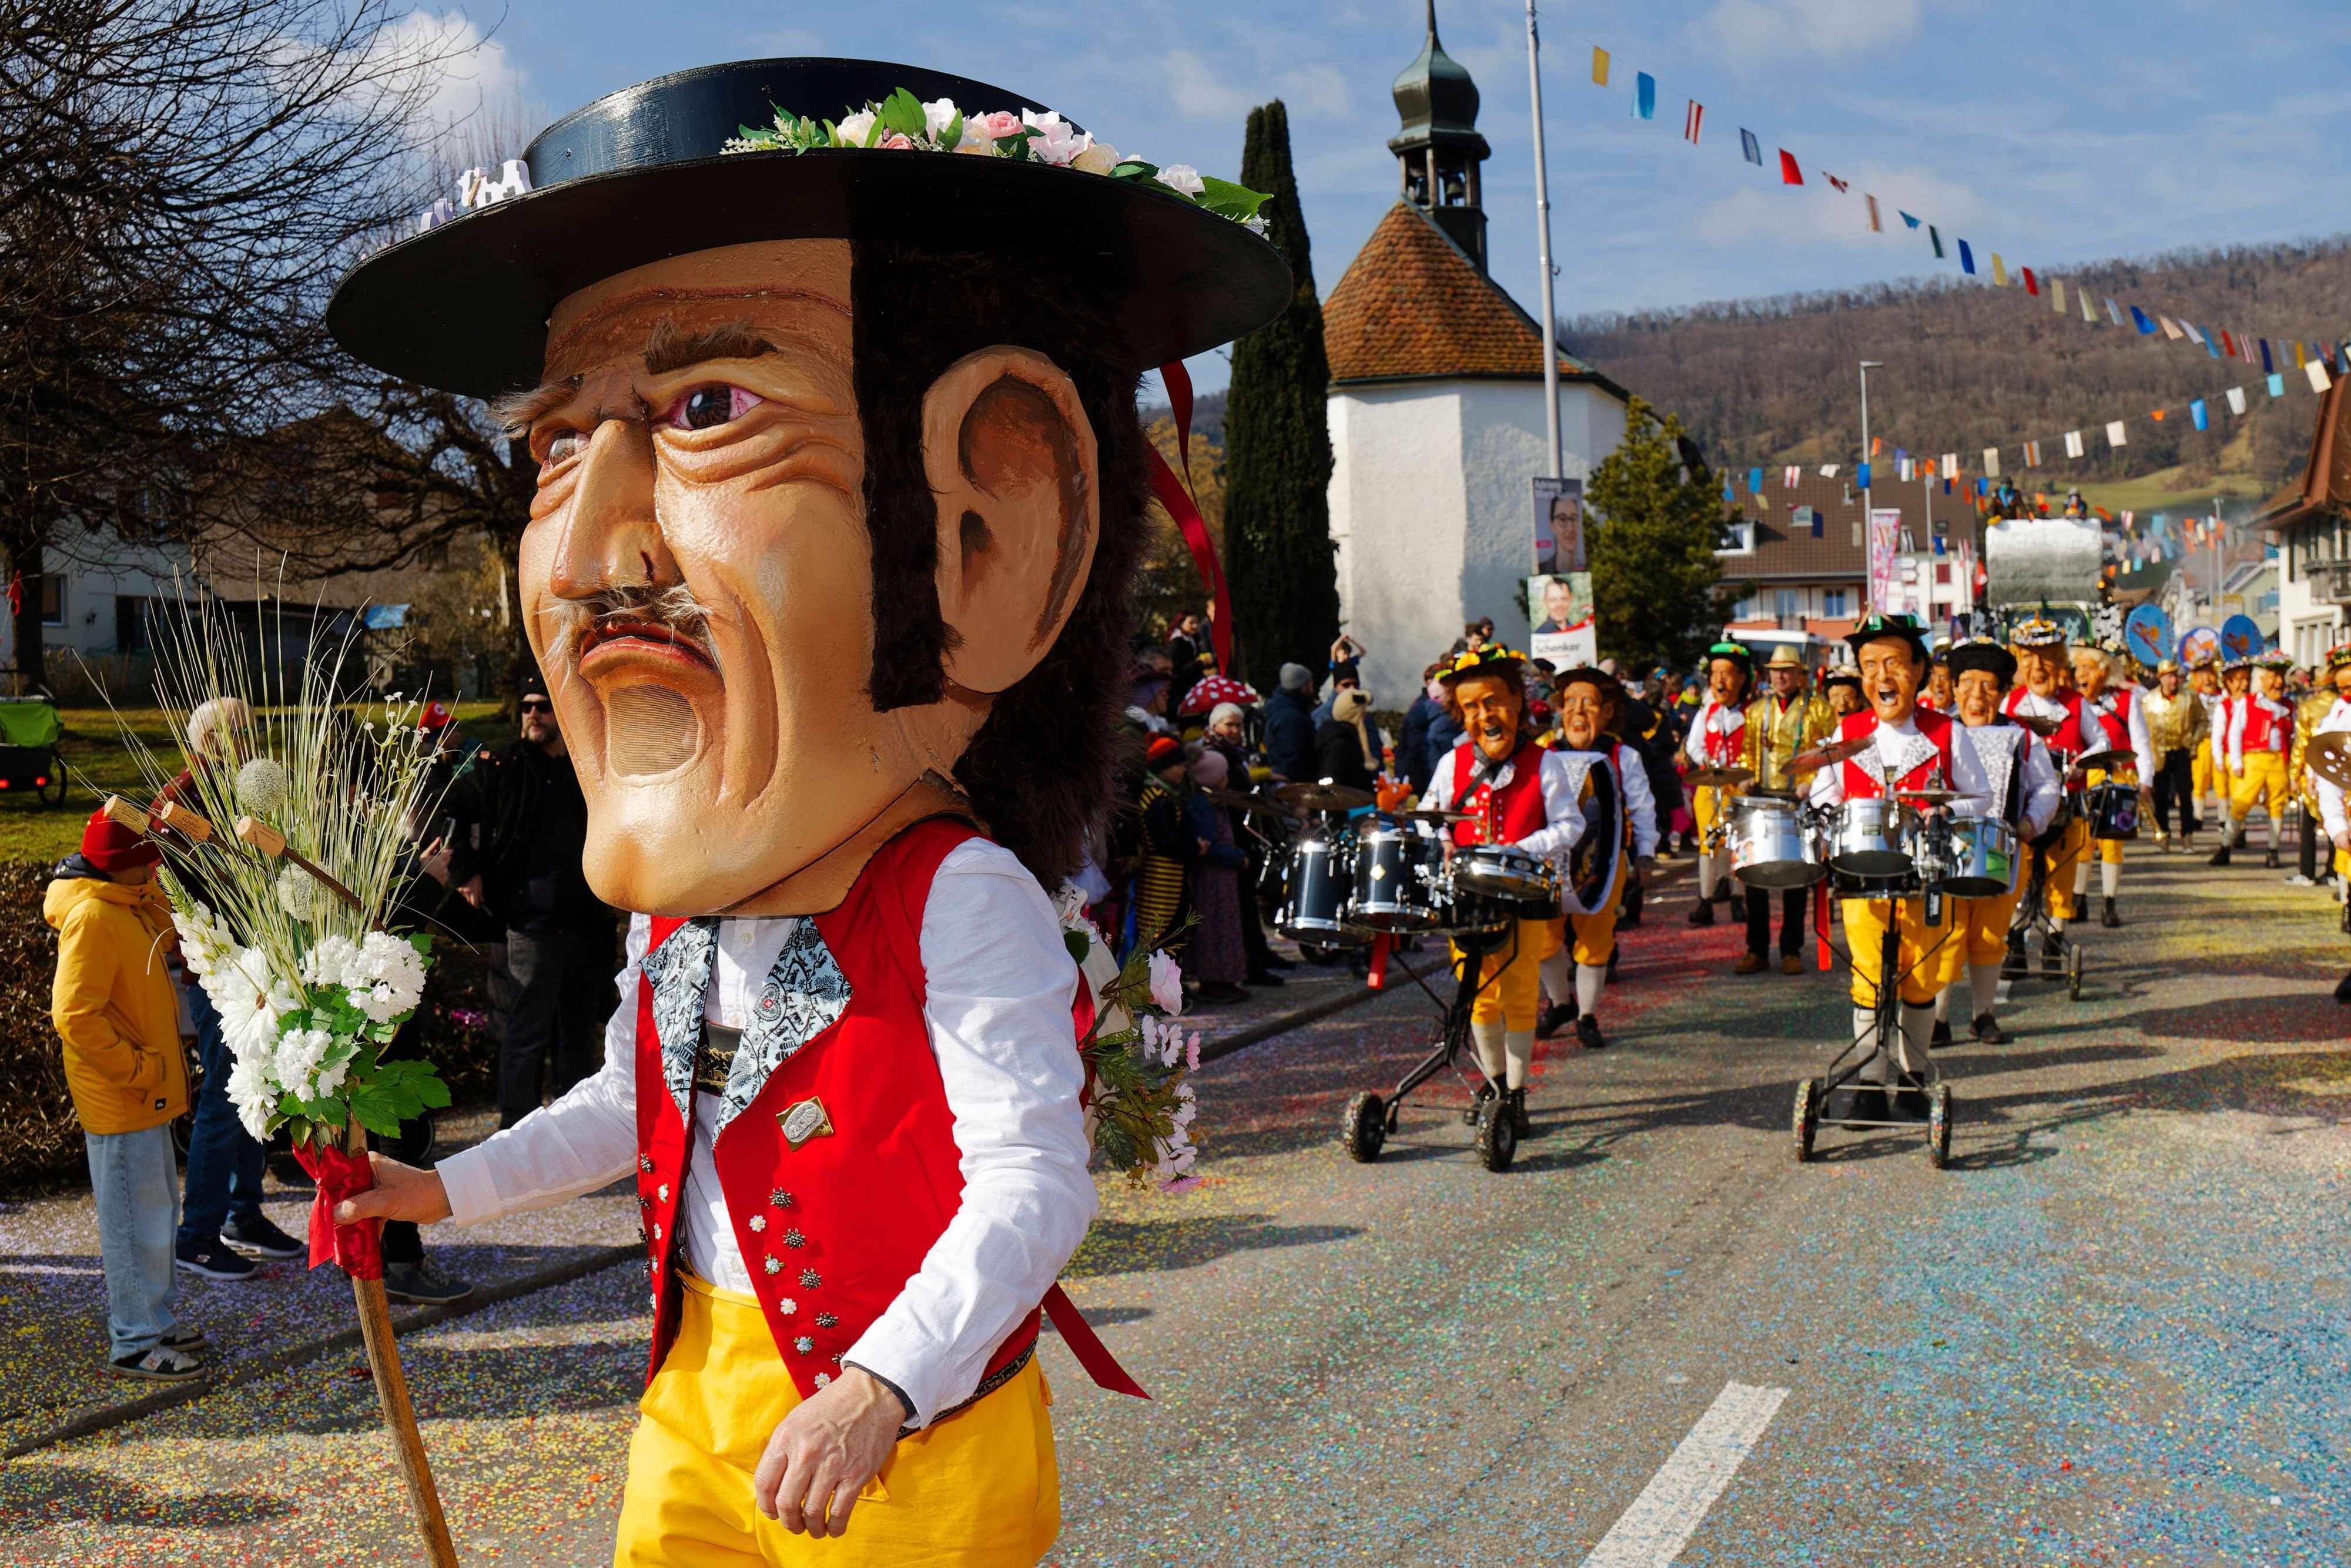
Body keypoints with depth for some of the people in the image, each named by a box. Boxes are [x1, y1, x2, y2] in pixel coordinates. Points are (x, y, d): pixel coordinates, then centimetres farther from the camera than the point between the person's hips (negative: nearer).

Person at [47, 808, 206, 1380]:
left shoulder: (132, 904, 7)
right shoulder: (92, 917, -21)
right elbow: (75, 1016, -26)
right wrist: (139, 1069, -21)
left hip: (146, 1095, 10)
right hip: (119, 1101, -10)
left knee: (156, 1210, 19)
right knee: (138, 1219, -1)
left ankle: (152, 1319, 31)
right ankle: (134, 1343, 9)